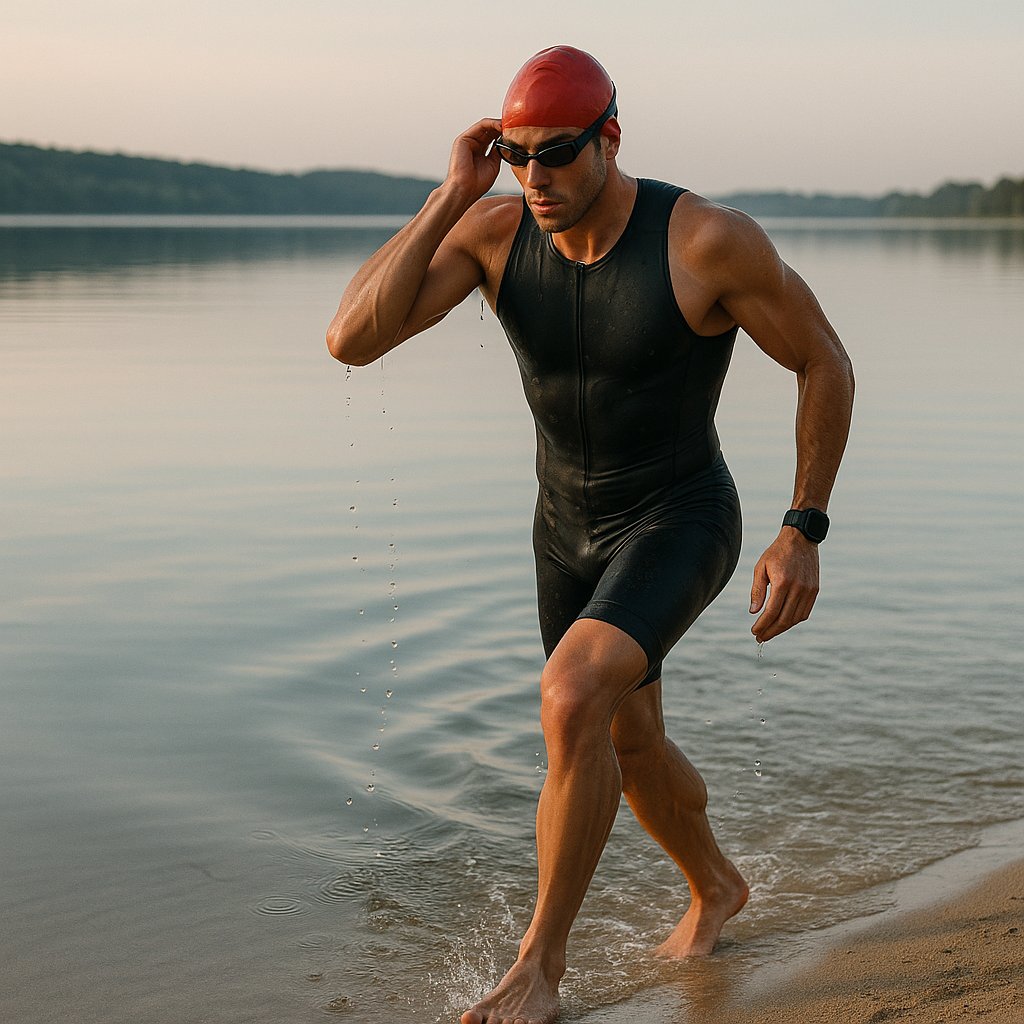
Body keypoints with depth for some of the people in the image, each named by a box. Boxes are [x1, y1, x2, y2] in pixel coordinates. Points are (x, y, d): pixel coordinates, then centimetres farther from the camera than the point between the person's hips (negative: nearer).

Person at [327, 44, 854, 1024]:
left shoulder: (708, 240, -26)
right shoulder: (492, 229, -15)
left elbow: (824, 363, -12)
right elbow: (350, 340, -24)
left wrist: (803, 532, -16)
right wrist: (449, 197, -27)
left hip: (680, 522, -5)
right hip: (568, 530, 6)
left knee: (573, 700, -29)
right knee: (630, 749, 19)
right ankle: (715, 886, 51)